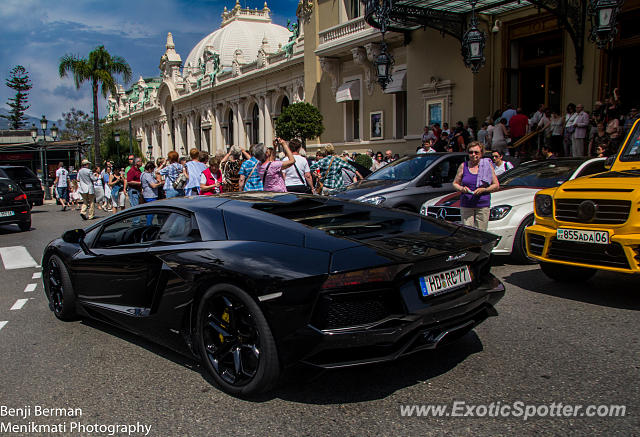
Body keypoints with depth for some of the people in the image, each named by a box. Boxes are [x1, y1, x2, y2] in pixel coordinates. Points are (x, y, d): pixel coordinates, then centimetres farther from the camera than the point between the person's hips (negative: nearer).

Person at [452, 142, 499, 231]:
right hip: (466, 205, 1)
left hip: (483, 205, -1)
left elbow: (496, 185, 5)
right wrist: (462, 188, -8)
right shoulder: (463, 166, 8)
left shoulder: (487, 165, 5)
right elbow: (455, 183, 14)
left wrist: (483, 190, -11)